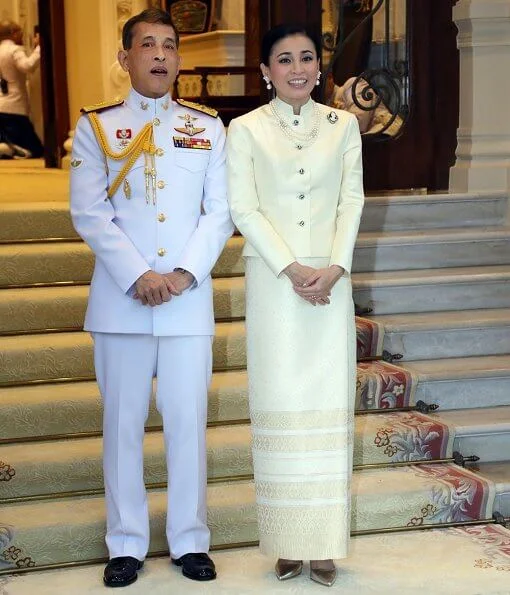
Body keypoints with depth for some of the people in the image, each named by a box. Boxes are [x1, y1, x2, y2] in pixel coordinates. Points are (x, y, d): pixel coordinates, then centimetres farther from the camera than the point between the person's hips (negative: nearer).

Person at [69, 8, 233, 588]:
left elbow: (220, 212, 5)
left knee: (188, 420, 4)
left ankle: (190, 540, 16)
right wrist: (138, 277, -12)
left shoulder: (208, 127, 11)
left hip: (189, 300, 1)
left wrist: (185, 273, -9)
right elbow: (88, 213, -2)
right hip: (120, 300, -1)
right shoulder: (96, 126, 6)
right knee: (123, 421, 5)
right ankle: (126, 543, 16)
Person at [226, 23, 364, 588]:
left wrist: (334, 267, -9)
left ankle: (324, 544, 8)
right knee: (280, 403, 0)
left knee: (329, 399, 1)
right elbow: (244, 209, -4)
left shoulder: (343, 125, 9)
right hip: (272, 280, -2)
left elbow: (352, 200, 5)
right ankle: (287, 543, 8)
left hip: (330, 280, 2)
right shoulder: (245, 130, 2)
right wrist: (292, 269, -12)